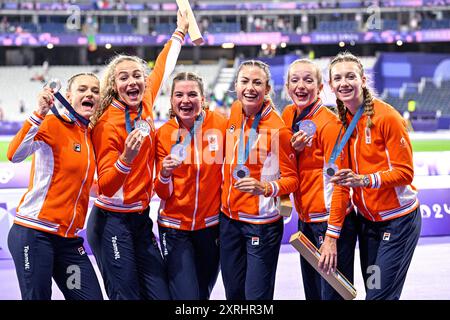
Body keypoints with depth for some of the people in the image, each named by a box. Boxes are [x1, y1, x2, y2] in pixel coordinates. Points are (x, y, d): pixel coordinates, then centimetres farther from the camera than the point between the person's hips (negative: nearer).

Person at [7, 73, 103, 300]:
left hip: (68, 239, 7)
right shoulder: (53, 124, -8)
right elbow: (15, 155, -25)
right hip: (34, 234, -7)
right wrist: (39, 113, -32)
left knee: (91, 297, 0)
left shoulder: (91, 134, 12)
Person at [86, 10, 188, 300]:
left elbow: (162, 69, 21)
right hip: (113, 224, -6)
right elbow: (105, 187, -17)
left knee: (161, 294, 1)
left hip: (141, 220, 6)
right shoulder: (108, 124, -16)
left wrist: (180, 32, 32)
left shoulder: (145, 106, 1)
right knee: (127, 296, -6)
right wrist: (126, 158, -35)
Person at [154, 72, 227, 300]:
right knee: (186, 296, -10)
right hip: (175, 228, -1)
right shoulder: (164, 133, -8)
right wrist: (165, 174, -27)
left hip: (211, 225, 1)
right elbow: (163, 193, -6)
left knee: (203, 294, 17)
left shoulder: (220, 124, -10)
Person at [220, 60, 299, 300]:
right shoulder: (235, 111, 1)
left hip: (261, 224, -6)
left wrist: (265, 188, -30)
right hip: (229, 219, 6)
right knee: (233, 294, 15)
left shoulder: (278, 128, -18)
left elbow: (291, 179, -12)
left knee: (256, 296, 0)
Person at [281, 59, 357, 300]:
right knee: (312, 293, 15)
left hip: (329, 220, -7)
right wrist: (293, 150, -10)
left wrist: (331, 237, -20)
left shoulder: (329, 123, -15)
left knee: (332, 294, -4)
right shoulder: (288, 115, 6)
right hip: (305, 220, 7)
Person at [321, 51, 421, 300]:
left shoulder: (386, 116, -17)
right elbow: (341, 181, 1)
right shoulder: (341, 121, 2)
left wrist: (364, 180, -32)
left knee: (381, 295, -7)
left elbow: (405, 172, -17)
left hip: (398, 220, -6)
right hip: (366, 220, 6)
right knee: (371, 290, 13)